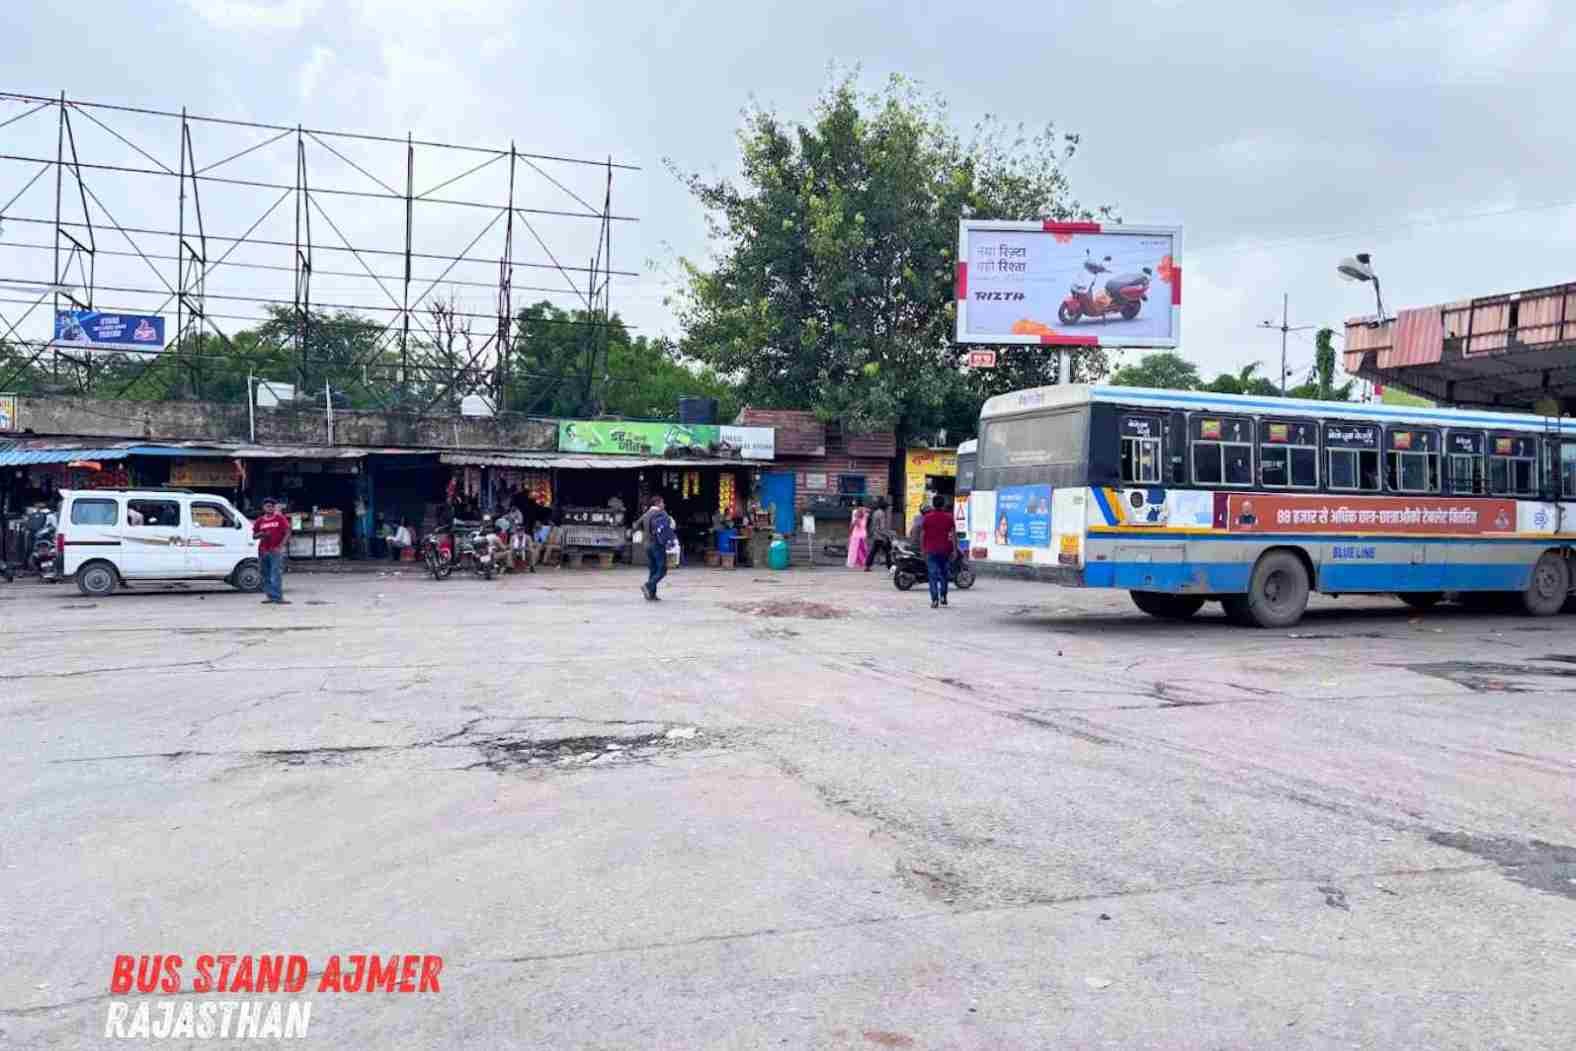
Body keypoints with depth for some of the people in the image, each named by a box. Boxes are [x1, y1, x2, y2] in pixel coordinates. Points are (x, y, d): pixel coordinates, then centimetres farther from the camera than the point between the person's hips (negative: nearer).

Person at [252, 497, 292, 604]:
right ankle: (270, 596, 14)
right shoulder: (260, 521, 12)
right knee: (266, 575, 7)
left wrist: (281, 546, -12)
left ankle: (278, 597, -15)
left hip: (276, 551, -5)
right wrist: (261, 534, -6)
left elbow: (287, 533, -2)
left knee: (276, 575, -12)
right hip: (263, 551, 5)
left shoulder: (280, 519, 2)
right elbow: (254, 535, 17)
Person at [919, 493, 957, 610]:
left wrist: (922, 549, 10)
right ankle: (943, 596, 12)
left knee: (933, 575, -2)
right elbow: (953, 534, -3)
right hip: (945, 550, 1)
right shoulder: (949, 517, 1)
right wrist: (955, 550, -1)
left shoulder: (927, 517, 0)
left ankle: (934, 599, -11)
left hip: (931, 550, -1)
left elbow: (922, 534, 1)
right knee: (944, 573, 18)